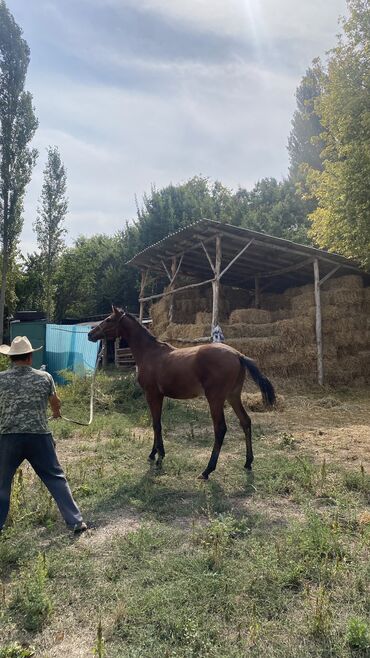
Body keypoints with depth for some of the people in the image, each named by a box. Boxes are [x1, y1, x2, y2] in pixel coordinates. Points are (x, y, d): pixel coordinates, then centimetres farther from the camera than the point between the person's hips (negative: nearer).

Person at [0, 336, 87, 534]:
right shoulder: (45, 377, 1)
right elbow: (56, 403, 18)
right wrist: (56, 412, 42)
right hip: (39, 437, 1)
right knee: (56, 479, 11)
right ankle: (76, 521, 14)